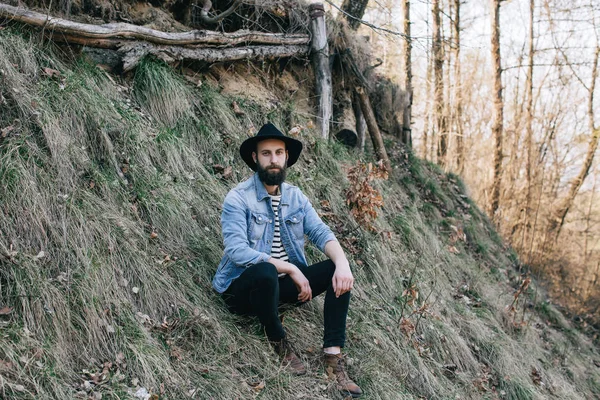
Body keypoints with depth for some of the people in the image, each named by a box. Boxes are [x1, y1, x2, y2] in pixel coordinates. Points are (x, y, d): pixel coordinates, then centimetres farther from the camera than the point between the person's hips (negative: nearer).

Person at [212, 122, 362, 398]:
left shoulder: (296, 197, 6)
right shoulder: (238, 198, -13)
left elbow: (321, 233, -4)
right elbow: (237, 251, -24)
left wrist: (342, 263, -26)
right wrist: (290, 268, -27)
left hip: (285, 283, 6)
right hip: (244, 287, -6)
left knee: (338, 270, -13)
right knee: (266, 273, -39)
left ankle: (333, 357, -14)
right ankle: (279, 342, -10)